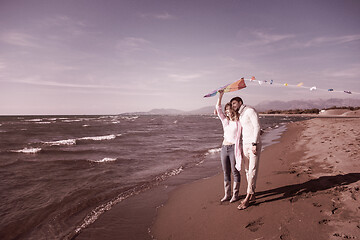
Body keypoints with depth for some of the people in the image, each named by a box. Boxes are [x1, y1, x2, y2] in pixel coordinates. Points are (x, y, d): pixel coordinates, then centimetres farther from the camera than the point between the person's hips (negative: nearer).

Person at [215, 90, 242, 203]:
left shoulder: (238, 122, -1)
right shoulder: (225, 121, 12)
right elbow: (218, 108, 4)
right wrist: (220, 95, -3)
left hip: (233, 148, -5)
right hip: (224, 148, 5)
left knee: (235, 172, 2)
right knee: (226, 172, 10)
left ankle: (235, 195, 14)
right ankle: (227, 195, 20)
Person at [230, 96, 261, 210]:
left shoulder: (250, 110, -9)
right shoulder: (240, 115, 17)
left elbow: (257, 127, -16)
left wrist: (254, 144, -21)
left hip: (254, 144, -8)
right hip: (245, 144, 9)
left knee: (252, 169, -7)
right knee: (247, 170, 9)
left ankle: (247, 198, -6)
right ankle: (252, 194, 19)